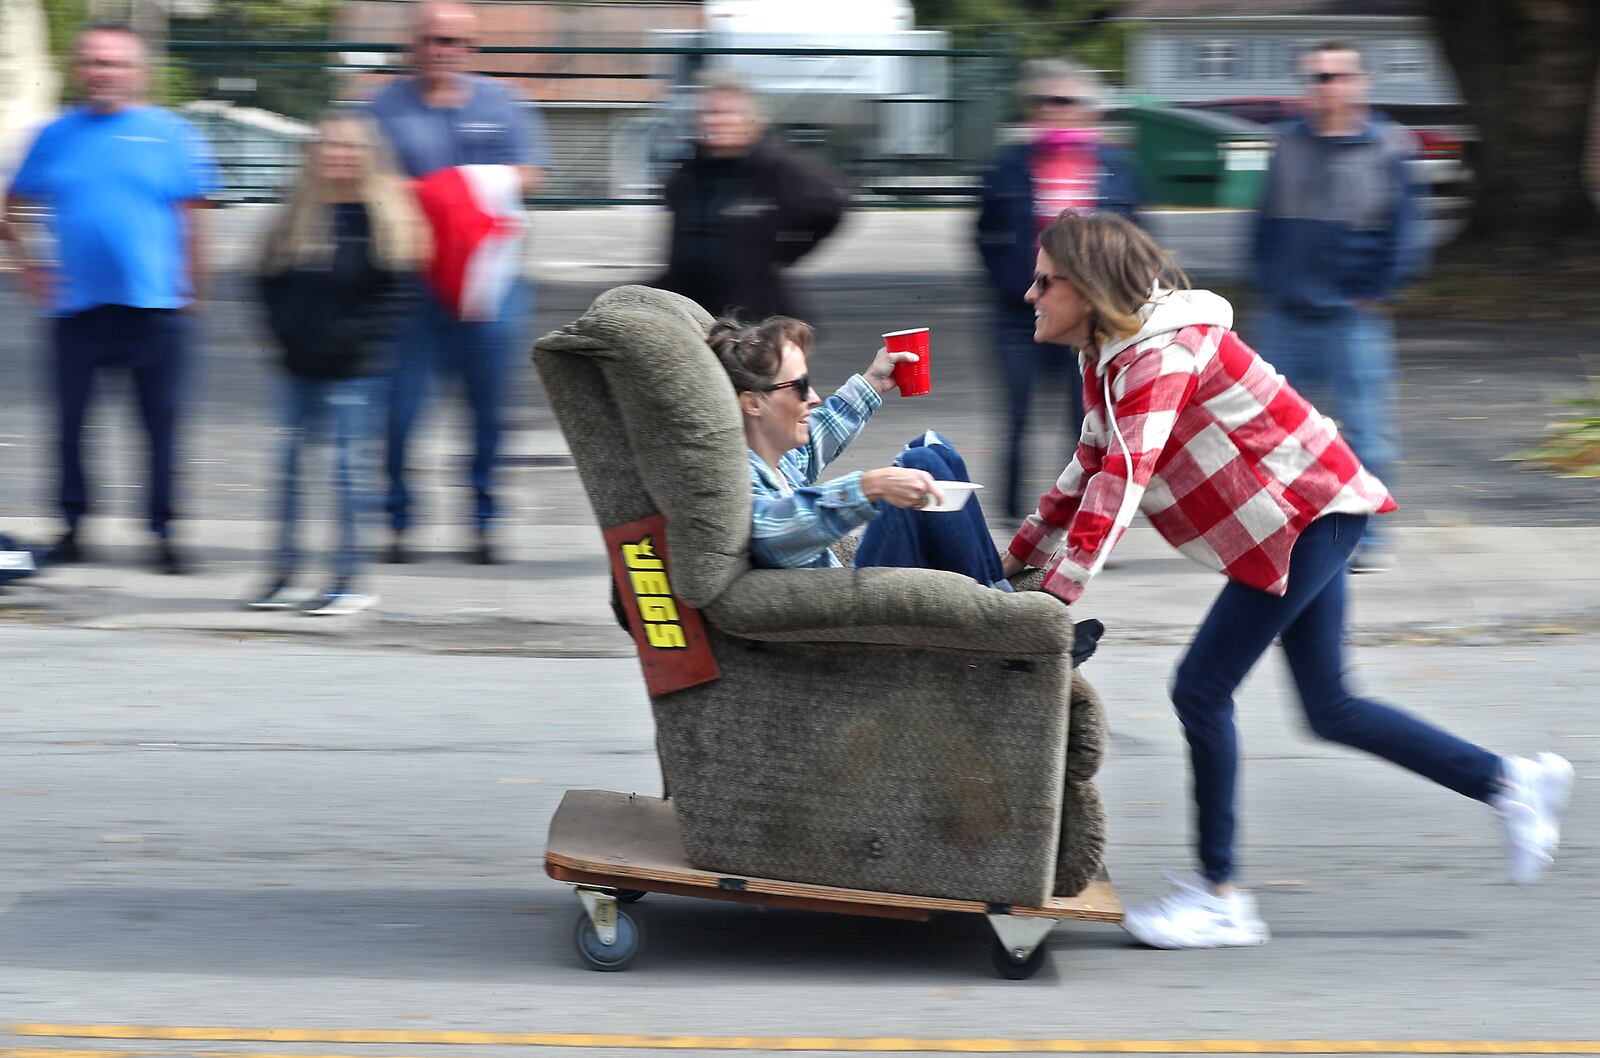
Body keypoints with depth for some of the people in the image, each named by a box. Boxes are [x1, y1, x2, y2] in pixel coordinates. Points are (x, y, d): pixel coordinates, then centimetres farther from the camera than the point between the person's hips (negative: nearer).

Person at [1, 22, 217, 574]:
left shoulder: (171, 134, 2)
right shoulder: (56, 136, 8)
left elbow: (190, 218, 4)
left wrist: (192, 284, 1)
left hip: (155, 306, -2)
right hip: (77, 306, 2)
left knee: (162, 424, 0)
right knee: (70, 419, 6)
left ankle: (164, 531, 8)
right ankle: (71, 525, 19)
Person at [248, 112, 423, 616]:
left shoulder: (381, 215, -6)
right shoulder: (298, 213, 10)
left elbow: (394, 292, -10)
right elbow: (272, 282, 16)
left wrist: (355, 338, -16)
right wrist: (285, 329, 3)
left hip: (351, 368, -6)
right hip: (299, 366, 6)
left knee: (348, 466, -3)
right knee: (289, 463, 8)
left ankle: (350, 580, 3)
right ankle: (285, 575, 15)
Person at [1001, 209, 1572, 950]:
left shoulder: (1164, 354, -22)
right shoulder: (1109, 357, 9)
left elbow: (1123, 480, -33)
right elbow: (1090, 469, 21)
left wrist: (1059, 591, -39)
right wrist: (1019, 554, 17)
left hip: (1306, 514, -10)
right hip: (1308, 515, 10)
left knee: (1201, 689, -10)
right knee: (1329, 708, 12)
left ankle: (1220, 896, -4)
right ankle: (1512, 783, 22)